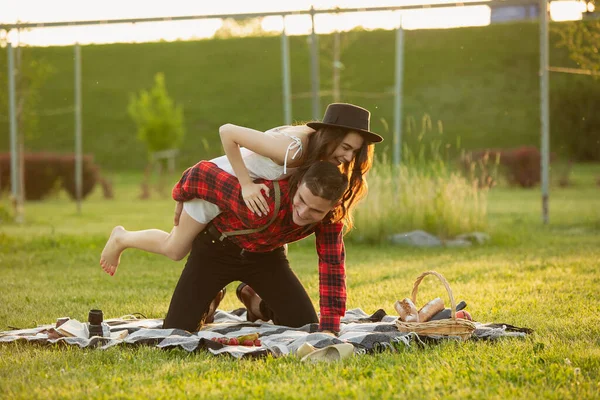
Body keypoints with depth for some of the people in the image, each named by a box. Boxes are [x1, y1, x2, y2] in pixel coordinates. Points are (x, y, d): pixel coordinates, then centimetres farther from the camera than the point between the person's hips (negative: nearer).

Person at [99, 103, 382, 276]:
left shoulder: (321, 150, -16)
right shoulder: (292, 148, -41)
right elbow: (227, 131, -40)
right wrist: (245, 184, -39)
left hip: (248, 185, 8)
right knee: (174, 249, 9)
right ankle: (121, 238, 35)